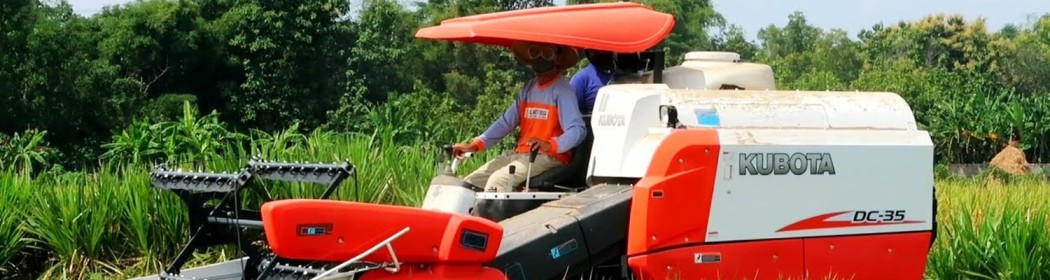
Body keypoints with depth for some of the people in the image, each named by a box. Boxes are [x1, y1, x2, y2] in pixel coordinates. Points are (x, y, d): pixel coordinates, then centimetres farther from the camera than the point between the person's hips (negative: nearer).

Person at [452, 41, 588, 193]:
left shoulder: (563, 90, -8)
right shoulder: (529, 88, 17)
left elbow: (578, 130, -19)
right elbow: (506, 121, 17)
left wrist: (550, 145, -38)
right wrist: (475, 144, 3)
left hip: (549, 157, -8)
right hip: (520, 155, 9)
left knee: (498, 181, -29)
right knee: (471, 182, -2)